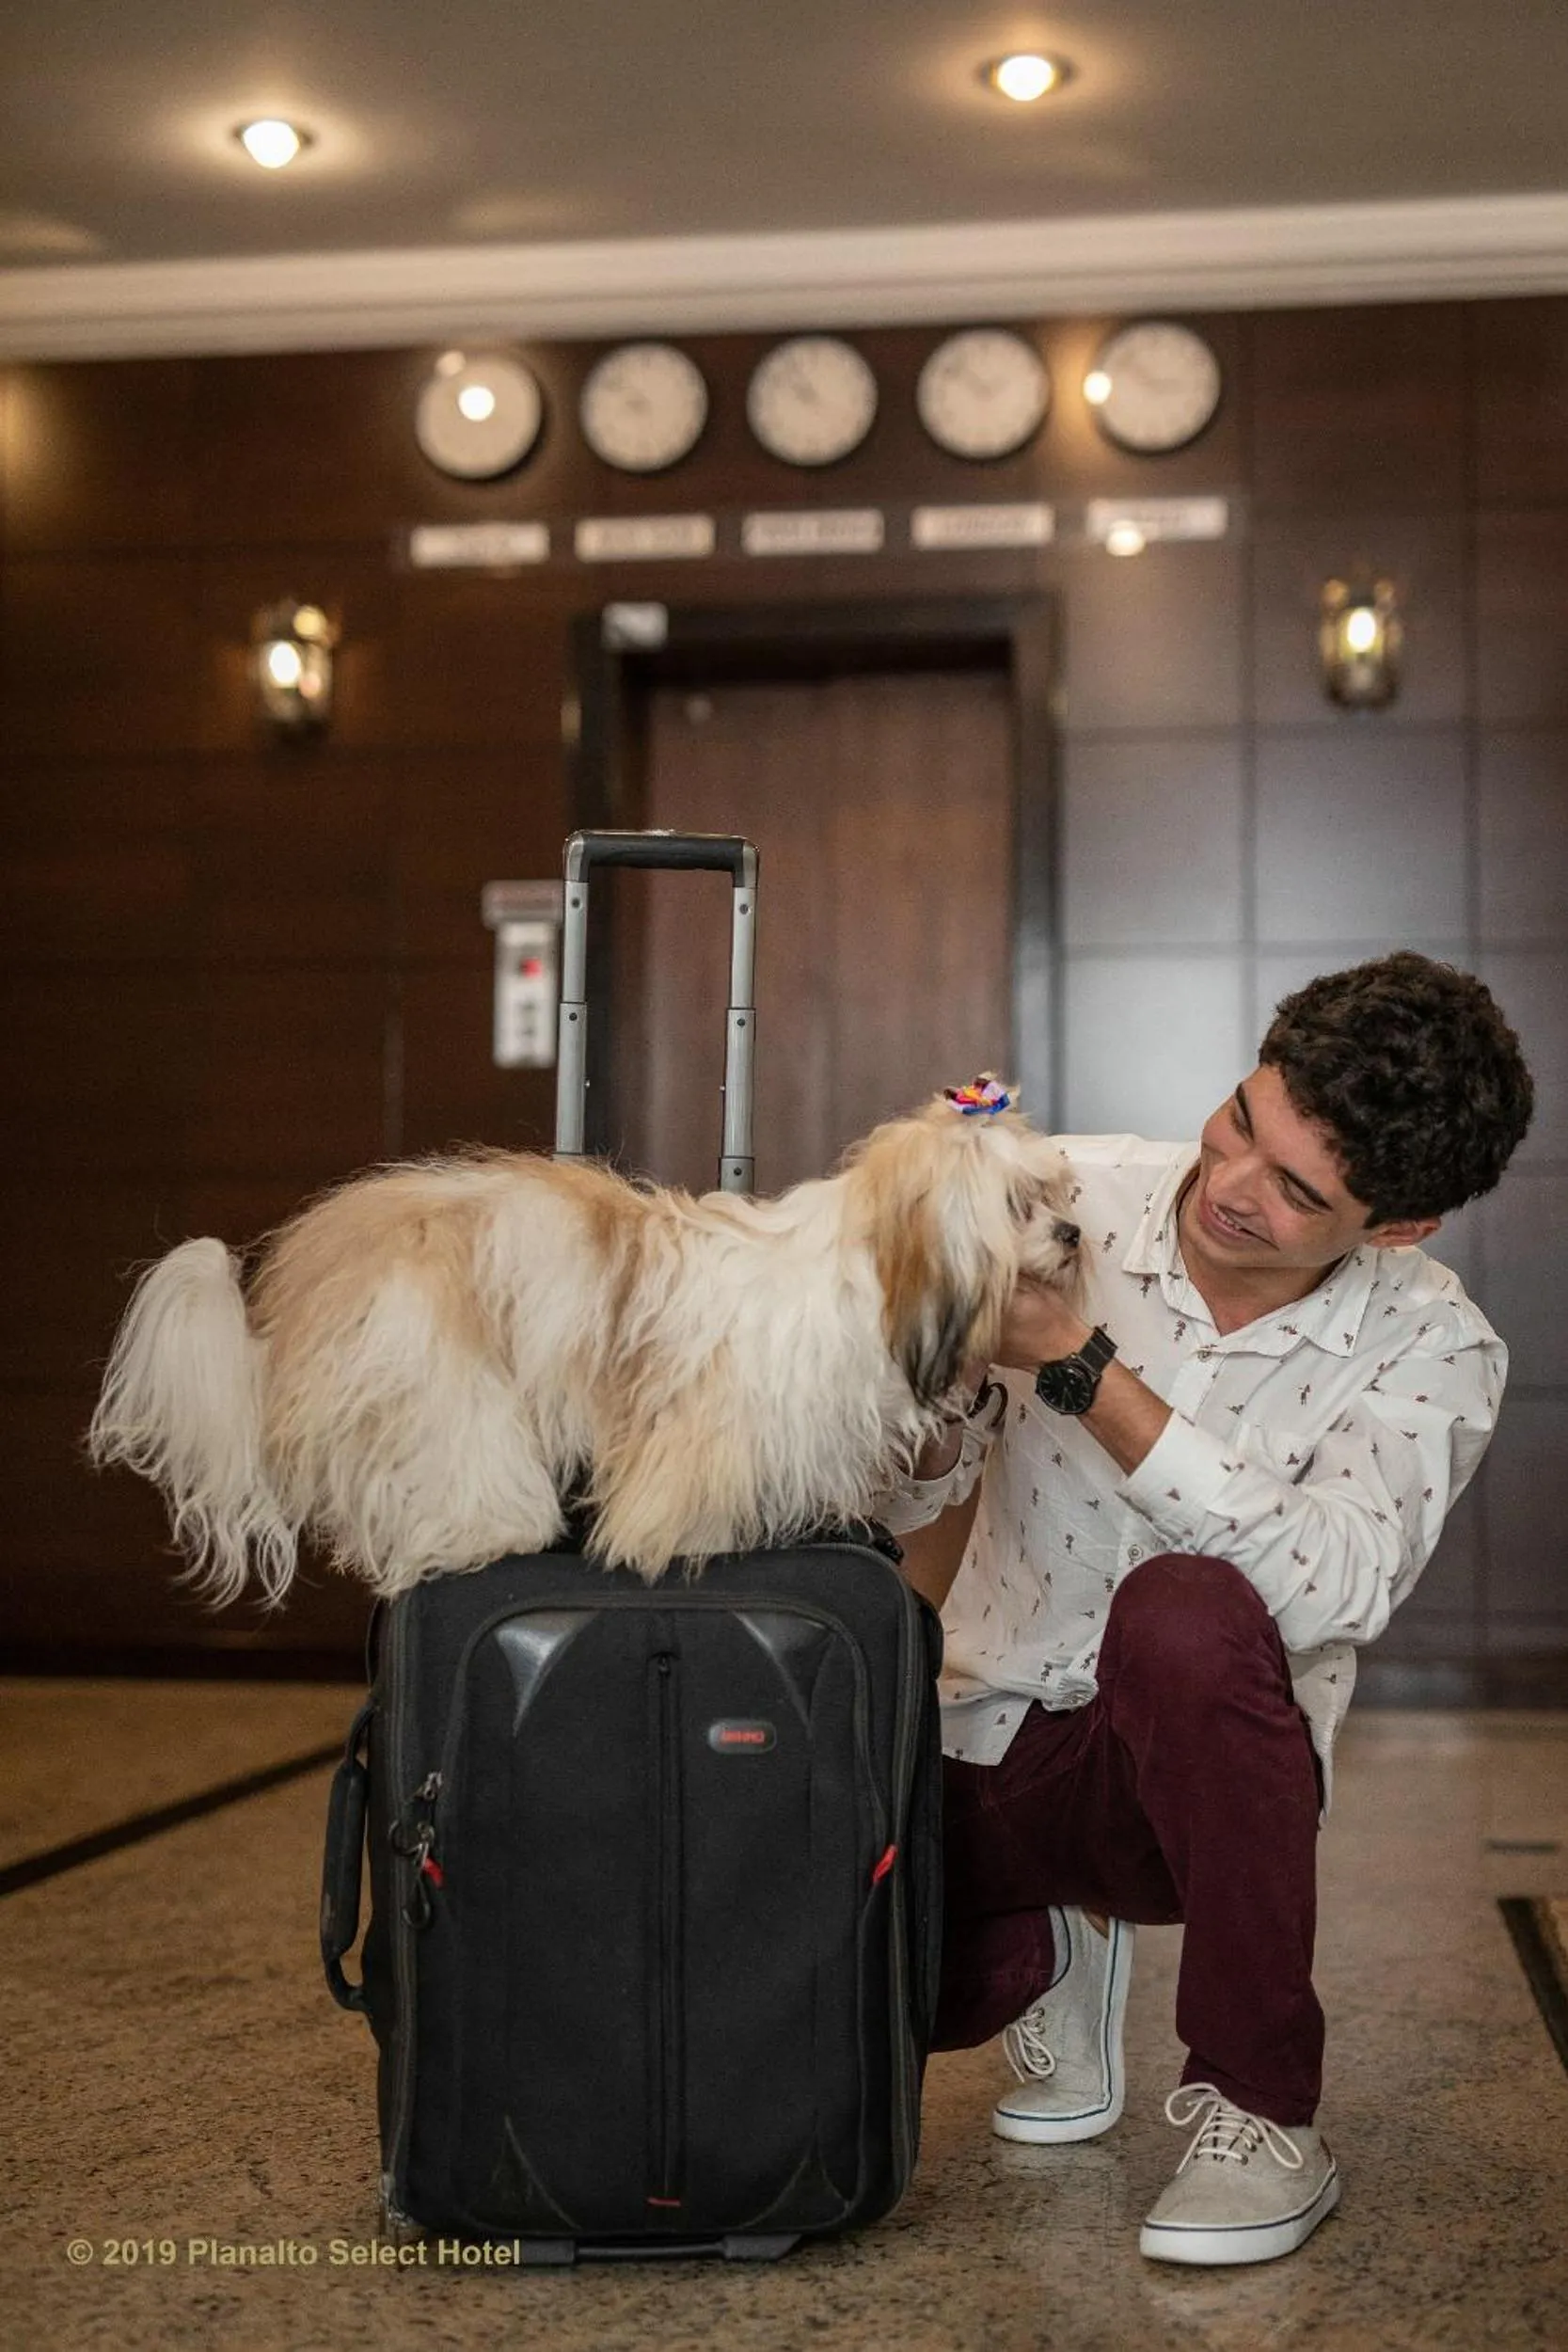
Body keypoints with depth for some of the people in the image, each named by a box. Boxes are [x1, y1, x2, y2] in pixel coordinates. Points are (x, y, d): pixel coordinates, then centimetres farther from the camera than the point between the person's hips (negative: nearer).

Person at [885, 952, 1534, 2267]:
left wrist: (1081, 1368, -33)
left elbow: (1334, 1587, -32)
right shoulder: (1064, 1201, -9)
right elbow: (912, 1510, -5)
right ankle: (1051, 1951, 16)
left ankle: (1263, 2114, -15)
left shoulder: (1433, 1351, -13)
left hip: (1204, 1766, -2)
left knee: (1186, 1612, -36)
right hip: (989, 1735, 3)